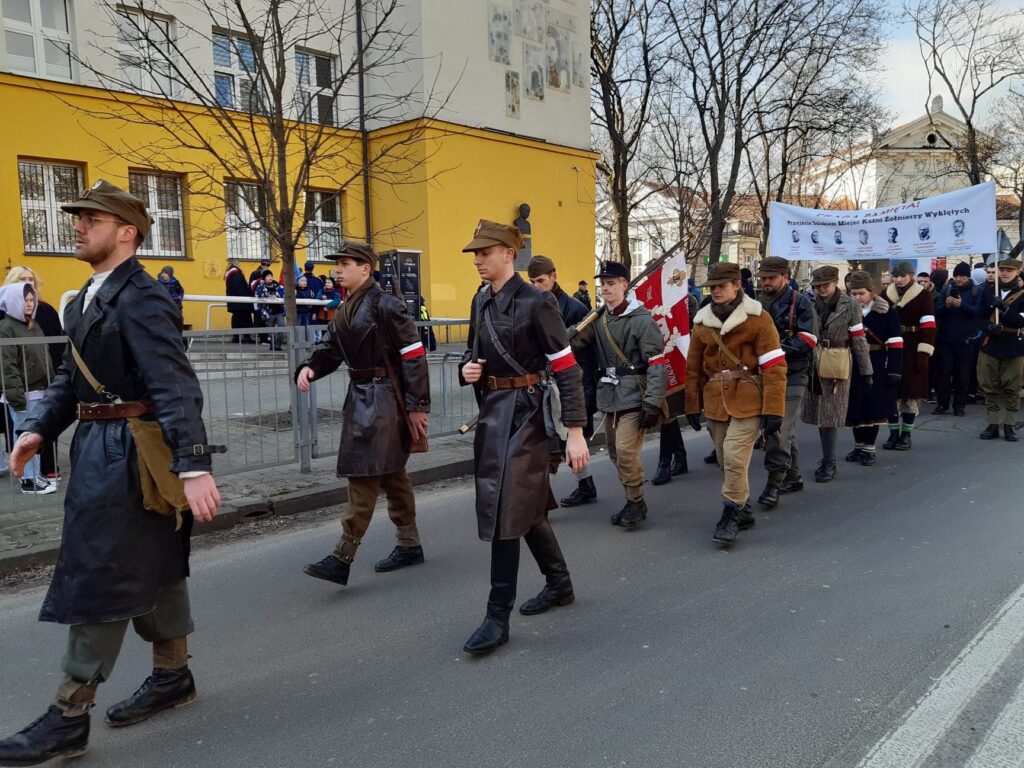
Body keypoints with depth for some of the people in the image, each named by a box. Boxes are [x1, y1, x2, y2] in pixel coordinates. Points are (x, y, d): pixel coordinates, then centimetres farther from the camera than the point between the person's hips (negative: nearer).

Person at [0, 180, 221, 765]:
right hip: (98, 445, 9)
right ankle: (173, 675, 32)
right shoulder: (89, 298, 14)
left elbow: (177, 388, -24)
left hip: (125, 453, -9)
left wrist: (195, 468, -31)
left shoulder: (141, 300, -16)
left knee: (97, 575, -2)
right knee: (149, 566, 17)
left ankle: (70, 716, 10)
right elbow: (72, 376, 19)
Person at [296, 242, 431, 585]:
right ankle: (410, 545, 27)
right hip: (360, 398, 9)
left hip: (383, 400, -9)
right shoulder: (346, 311, 14)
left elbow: (414, 354, -16)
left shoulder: (385, 305, -14)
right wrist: (310, 368, -8)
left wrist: (417, 406, -16)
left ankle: (342, 559, -5)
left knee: (363, 475, -9)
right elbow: (330, 348, 15)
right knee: (391, 474, 15)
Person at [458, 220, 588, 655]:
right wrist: (467, 369, -2)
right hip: (492, 411, 8)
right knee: (527, 505, 18)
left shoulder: (534, 303, -14)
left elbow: (567, 370, -15)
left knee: (505, 511, -7)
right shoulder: (481, 301, 10)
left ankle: (498, 618, 4)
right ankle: (560, 584, 37)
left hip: (522, 413, -8)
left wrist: (575, 433, -18)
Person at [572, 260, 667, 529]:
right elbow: (574, 340, 0)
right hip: (608, 396, 7)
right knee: (615, 453, 11)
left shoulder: (641, 319, -10)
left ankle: (636, 502, 8)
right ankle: (632, 502, 27)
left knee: (625, 451, -13)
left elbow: (657, 364, -13)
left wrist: (653, 404, -18)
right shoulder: (598, 318, 10)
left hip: (634, 397, -7)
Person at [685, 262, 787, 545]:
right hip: (715, 401, 5)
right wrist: (692, 405, 11)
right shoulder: (702, 322, 7)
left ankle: (731, 515, 2)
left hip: (748, 401, -5)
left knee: (735, 457, -14)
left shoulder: (758, 319, -7)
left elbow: (774, 366, -9)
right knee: (725, 460, 10)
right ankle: (743, 510, 29)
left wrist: (773, 409, -13)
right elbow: (693, 367, 12)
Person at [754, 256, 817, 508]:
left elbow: (807, 340, -13)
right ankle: (793, 476, 28)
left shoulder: (800, 304, -5)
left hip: (792, 376, -6)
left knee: (780, 429, -11)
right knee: (785, 429, 15)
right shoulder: (759, 304, 12)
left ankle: (774, 483, -6)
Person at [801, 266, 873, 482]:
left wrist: (866, 371, 0)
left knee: (830, 415, -1)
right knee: (819, 414, 8)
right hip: (813, 365, 3)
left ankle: (828, 463, 6)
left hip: (837, 366, -3)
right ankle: (828, 458, 19)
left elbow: (858, 340, -1)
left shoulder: (850, 306, -3)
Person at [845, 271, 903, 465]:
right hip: (853, 367, 3)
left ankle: (869, 449, 13)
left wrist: (894, 370, -12)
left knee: (873, 408, 1)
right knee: (855, 407, 8)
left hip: (877, 368, -3)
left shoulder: (887, 312, -7)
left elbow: (895, 344, -8)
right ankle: (858, 447, 22)